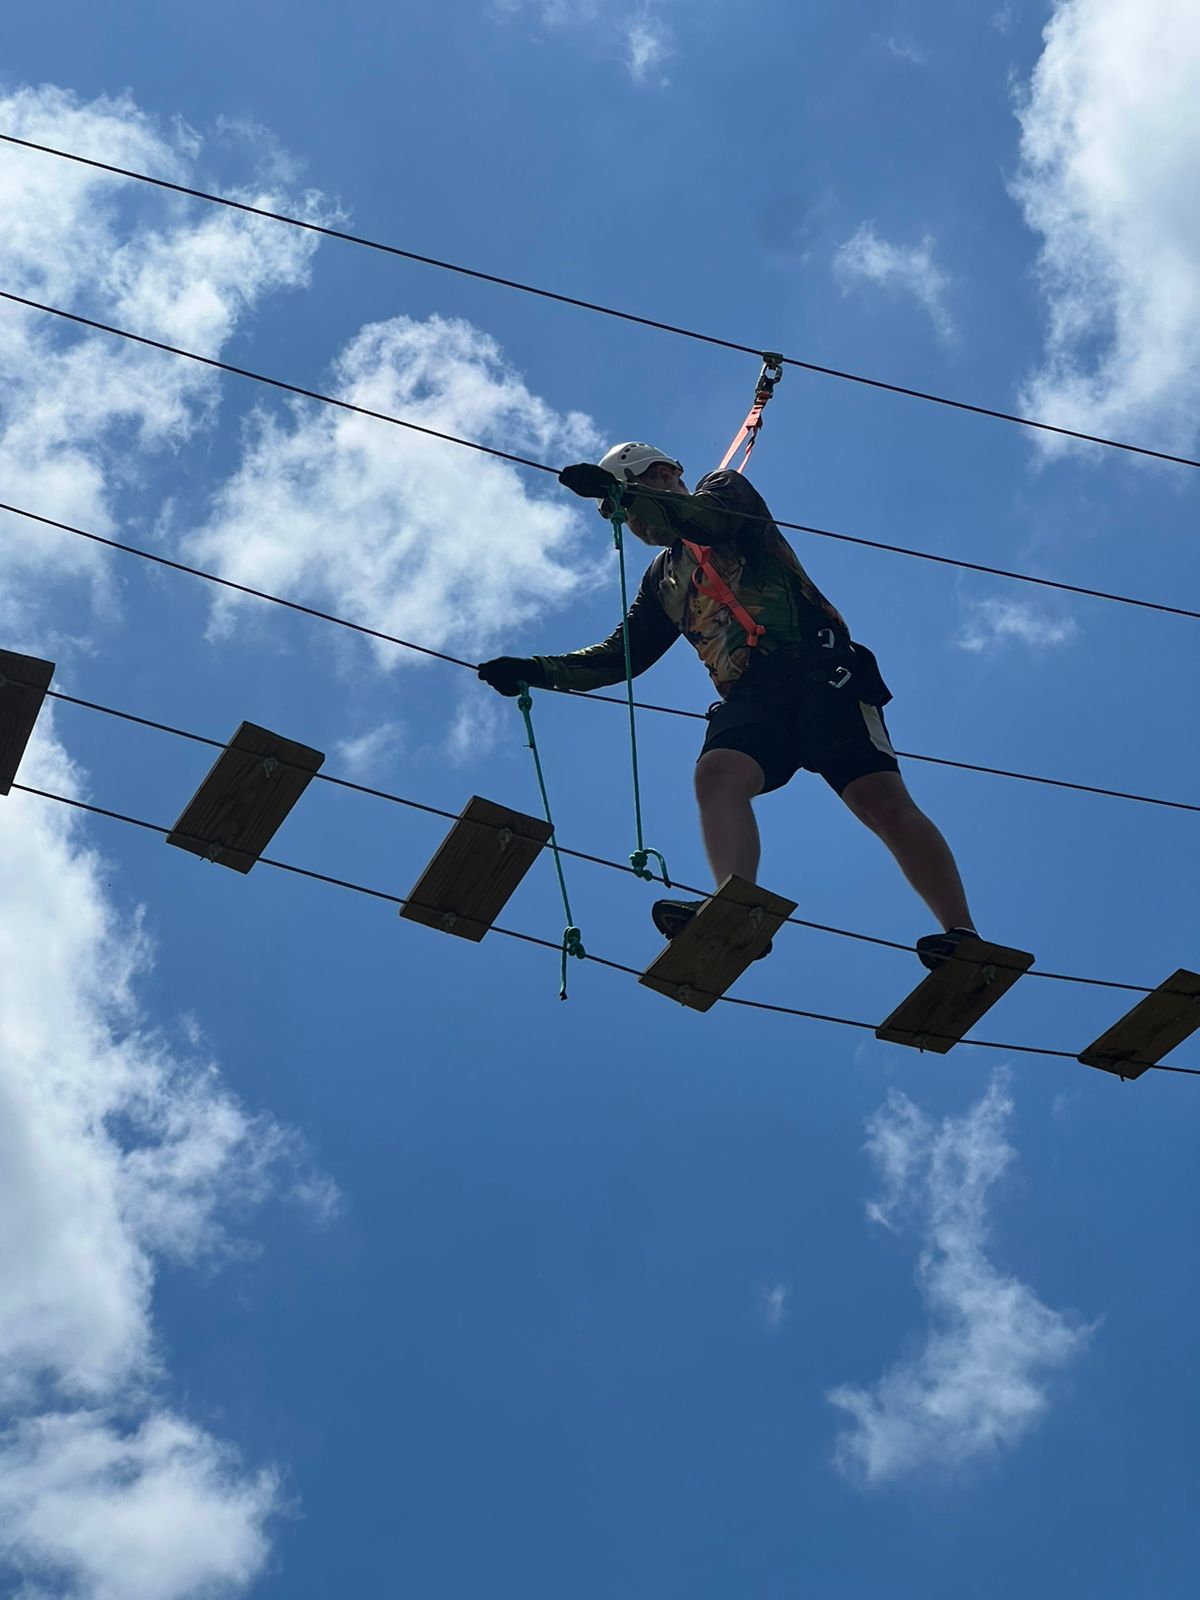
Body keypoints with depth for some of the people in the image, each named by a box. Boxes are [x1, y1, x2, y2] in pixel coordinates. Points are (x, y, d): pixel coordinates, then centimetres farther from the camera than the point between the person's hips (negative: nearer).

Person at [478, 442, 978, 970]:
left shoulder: (725, 490, 17)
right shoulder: (663, 578, 33)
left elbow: (714, 517, -8)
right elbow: (620, 656, 30)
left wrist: (621, 492, -14)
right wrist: (541, 671, 18)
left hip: (817, 669, -5)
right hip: (749, 695, 5)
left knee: (881, 801, -21)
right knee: (717, 774, -29)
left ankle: (962, 936, -26)